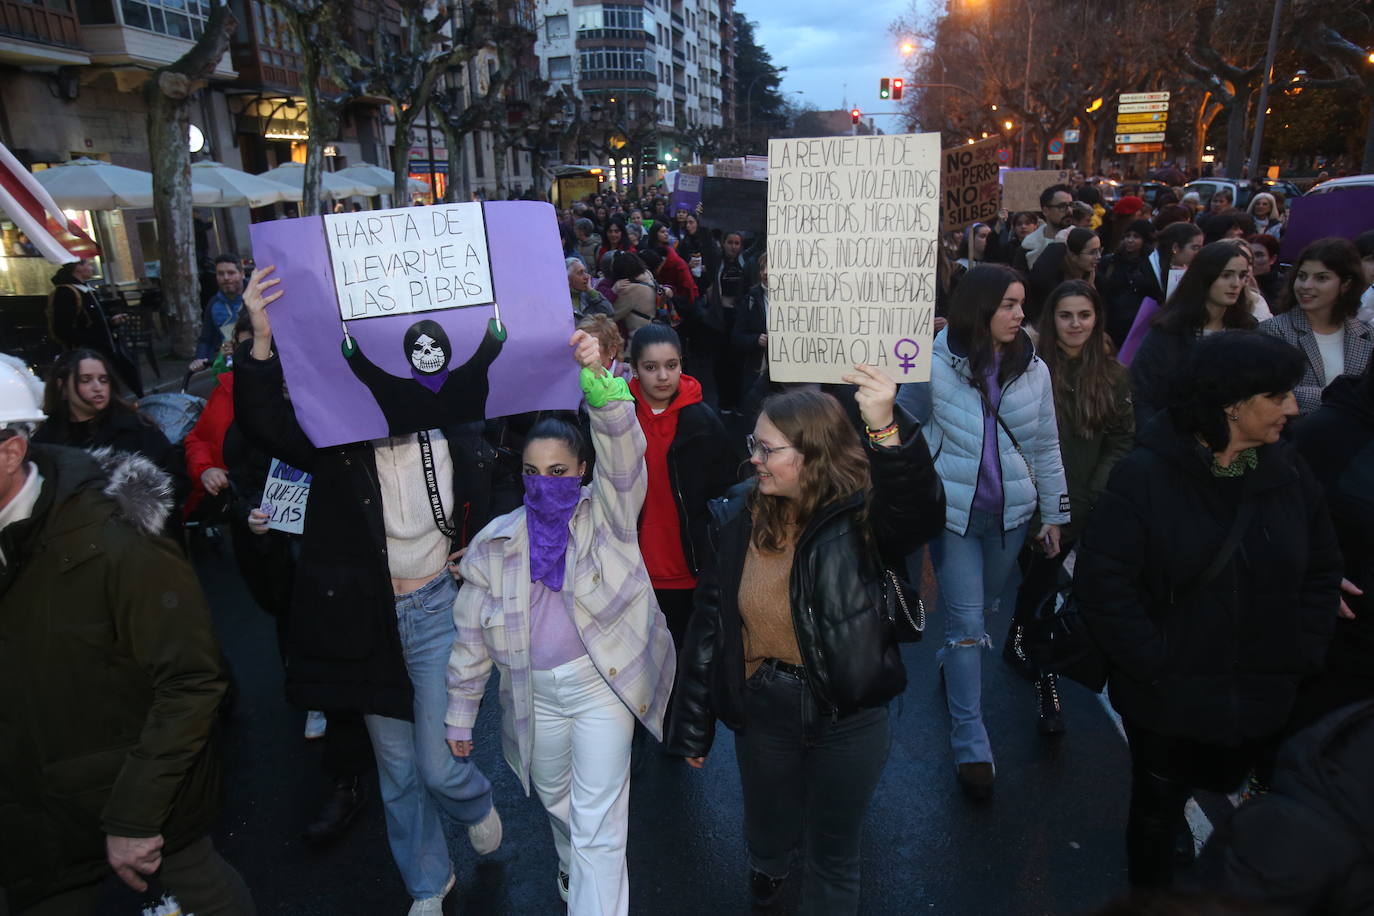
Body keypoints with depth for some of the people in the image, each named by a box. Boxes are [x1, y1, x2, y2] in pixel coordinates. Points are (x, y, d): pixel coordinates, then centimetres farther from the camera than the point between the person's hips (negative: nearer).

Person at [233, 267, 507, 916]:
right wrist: (261, 339, -42)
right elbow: (264, 423, -29)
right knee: (396, 770, 15)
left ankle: (478, 804, 35)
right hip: (368, 618, 1)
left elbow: (498, 501, 10)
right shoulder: (339, 444, -11)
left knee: (438, 765, -3)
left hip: (437, 608, -1)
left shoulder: (457, 442, -9)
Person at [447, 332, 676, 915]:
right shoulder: (495, 543, -1)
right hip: (535, 692, 4)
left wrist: (598, 380, -45)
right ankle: (574, 867, 58)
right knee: (556, 797, 27)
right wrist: (460, 711, 8)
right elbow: (472, 634, 5)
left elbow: (622, 451, -28)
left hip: (602, 683, -4)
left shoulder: (605, 515, -8)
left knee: (598, 827, -3)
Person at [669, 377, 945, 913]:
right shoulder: (741, 520, -7)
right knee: (768, 837, 26)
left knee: (832, 858, 16)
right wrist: (693, 725, 5)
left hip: (848, 720, -3)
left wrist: (888, 429, -59)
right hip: (764, 716, 4)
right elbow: (709, 623, -1)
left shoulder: (859, 518, -18)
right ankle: (768, 869, 62)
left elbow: (921, 512, -42)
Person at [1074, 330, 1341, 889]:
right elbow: (1101, 580, -19)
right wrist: (1154, 664, -18)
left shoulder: (1288, 473, -2)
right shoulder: (1145, 475, -16)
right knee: (1157, 812, 18)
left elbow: (1322, 571, 7)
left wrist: (1301, 655, -2)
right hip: (1168, 700, -3)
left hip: (1263, 702, 4)